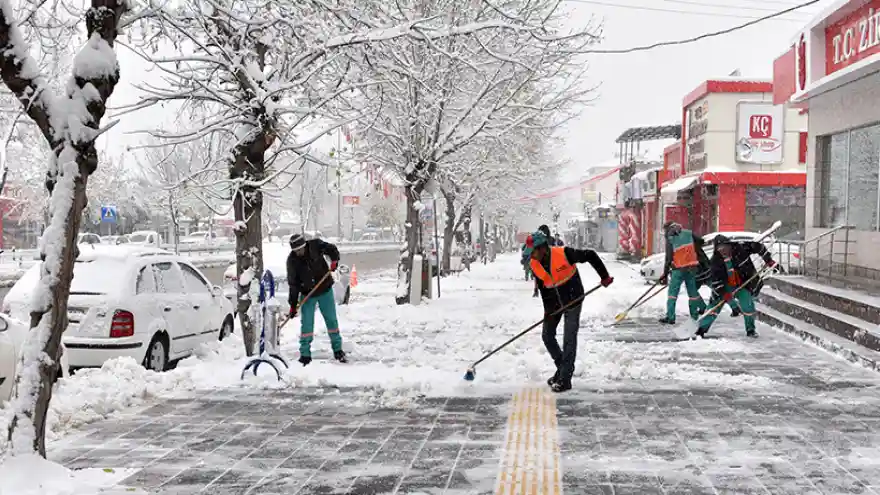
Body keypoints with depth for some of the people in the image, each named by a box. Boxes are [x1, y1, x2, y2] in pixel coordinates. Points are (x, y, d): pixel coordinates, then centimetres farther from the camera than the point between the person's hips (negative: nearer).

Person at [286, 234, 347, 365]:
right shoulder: (292, 260, -14)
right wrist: (293, 304, -13)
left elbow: (331, 249, 0)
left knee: (331, 320, 8)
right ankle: (305, 355, 6)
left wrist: (334, 260, -21)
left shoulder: (315, 245, -16)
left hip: (325, 290, 1)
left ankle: (338, 350, 20)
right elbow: (293, 284, -11)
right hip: (308, 295, 0)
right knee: (307, 323, -4)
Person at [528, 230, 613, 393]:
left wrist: (604, 276, -16)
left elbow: (590, 255, -18)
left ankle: (565, 379, -4)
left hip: (572, 299, -6)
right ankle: (562, 367, 28)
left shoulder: (563, 253, -28)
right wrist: (548, 309, -7)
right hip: (554, 302, 6)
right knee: (547, 336, 8)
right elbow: (542, 288, -1)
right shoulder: (534, 264, -10)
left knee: (569, 339, -8)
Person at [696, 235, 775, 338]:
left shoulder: (740, 248, -19)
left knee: (747, 304, -17)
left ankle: (750, 329, 6)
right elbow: (716, 278, -14)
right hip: (725, 286, 2)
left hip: (744, 284, -2)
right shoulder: (716, 260, -14)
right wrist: (723, 292, -22)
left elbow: (758, 247, -9)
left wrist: (768, 260, -8)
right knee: (715, 304, -4)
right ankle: (702, 328, 7)